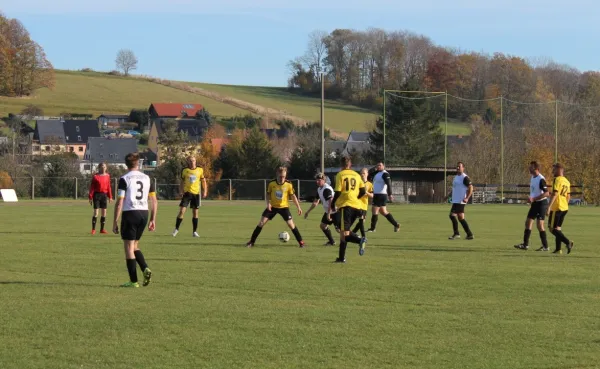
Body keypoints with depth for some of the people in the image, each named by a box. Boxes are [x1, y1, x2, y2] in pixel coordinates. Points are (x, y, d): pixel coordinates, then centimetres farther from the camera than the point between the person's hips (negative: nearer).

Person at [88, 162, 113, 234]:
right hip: (97, 194, -4)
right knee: (96, 212, -4)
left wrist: (110, 197, 7)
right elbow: (92, 187, -3)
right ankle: (93, 229, 2)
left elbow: (108, 187, 10)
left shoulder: (107, 176, 7)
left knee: (104, 212, 5)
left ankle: (102, 229, 15)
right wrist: (90, 197, -8)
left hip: (104, 195, 4)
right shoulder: (95, 176, -3)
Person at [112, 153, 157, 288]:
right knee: (134, 246, 20)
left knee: (129, 247, 2)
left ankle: (133, 281, -1)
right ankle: (145, 269, -2)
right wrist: (153, 220, 16)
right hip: (144, 213, 6)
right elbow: (154, 201, 10)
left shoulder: (124, 179, -6)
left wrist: (115, 222, -7)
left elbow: (120, 202, -11)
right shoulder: (147, 178, 10)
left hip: (130, 213, -5)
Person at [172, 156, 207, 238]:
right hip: (187, 193, -1)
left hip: (196, 193, 1)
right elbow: (182, 182, 10)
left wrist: (205, 191, 2)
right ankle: (176, 229, 2)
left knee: (195, 212, 5)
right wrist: (181, 191, 0)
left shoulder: (200, 170, 2)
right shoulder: (185, 171, 2)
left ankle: (194, 231, 13)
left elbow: (203, 181, 10)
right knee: (182, 211, -10)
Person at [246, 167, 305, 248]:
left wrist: (298, 207, -7)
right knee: (262, 222, -6)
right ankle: (251, 241, 2)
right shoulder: (272, 183, -11)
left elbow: (293, 196, -5)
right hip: (272, 206, 1)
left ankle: (301, 242, 2)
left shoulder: (289, 184, -14)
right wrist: (268, 203, -13)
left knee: (291, 224, -12)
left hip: (284, 207, -1)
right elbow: (268, 194, 4)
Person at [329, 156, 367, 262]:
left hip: (345, 206, -6)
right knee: (343, 232, 16)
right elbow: (362, 192, 8)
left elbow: (337, 193, -8)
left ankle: (360, 241, -37)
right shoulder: (356, 175, 11)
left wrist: (331, 207, 1)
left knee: (344, 234, -9)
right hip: (356, 206, 6)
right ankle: (341, 257, 16)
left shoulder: (340, 175, -3)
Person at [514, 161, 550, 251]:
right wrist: (530, 198, 8)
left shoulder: (541, 179, -19)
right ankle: (525, 244, 14)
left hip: (541, 203, -9)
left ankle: (545, 246, -1)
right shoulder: (532, 178, 10)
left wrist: (534, 199, -24)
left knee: (540, 225, -9)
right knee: (528, 222, 9)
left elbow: (546, 193, -23)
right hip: (534, 203, 9)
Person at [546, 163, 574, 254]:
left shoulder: (557, 180, -12)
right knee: (558, 228, 14)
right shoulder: (567, 181, 14)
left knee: (552, 228, -6)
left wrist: (549, 207, -22)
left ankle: (568, 242, -19)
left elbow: (554, 194, -20)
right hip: (564, 208, 9)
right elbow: (568, 196, 19)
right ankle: (558, 249, 12)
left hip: (556, 208, -9)